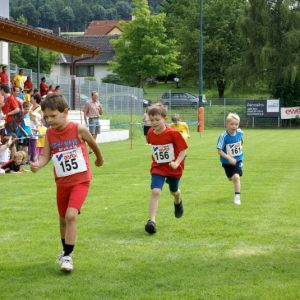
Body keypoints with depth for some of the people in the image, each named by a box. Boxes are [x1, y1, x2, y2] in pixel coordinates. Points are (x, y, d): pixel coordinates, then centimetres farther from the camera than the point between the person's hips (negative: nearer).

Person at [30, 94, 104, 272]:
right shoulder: (49, 134, -4)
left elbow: (93, 144, 4)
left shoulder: (79, 130, -14)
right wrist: (37, 165, -30)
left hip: (80, 180, -5)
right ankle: (66, 251, 41)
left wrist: (100, 159, 20)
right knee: (63, 218, 18)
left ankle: (67, 256, -11)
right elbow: (46, 156, -8)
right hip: (62, 182, 5)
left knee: (71, 215, -21)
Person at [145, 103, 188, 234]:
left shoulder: (173, 133, -22)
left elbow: (183, 150, -16)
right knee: (155, 191, -19)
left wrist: (177, 162, -28)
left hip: (174, 168, -1)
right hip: (158, 168, 2)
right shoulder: (150, 133, -7)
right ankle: (152, 221, -20)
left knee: (174, 191, 22)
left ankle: (178, 202, 59)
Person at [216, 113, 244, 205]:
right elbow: (219, 151, -24)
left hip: (238, 159, 0)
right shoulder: (224, 136, -25)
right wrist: (229, 158, -33)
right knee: (231, 178, 18)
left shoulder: (240, 132, -14)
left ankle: (237, 197, -6)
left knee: (236, 177, -19)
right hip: (227, 161, 0)